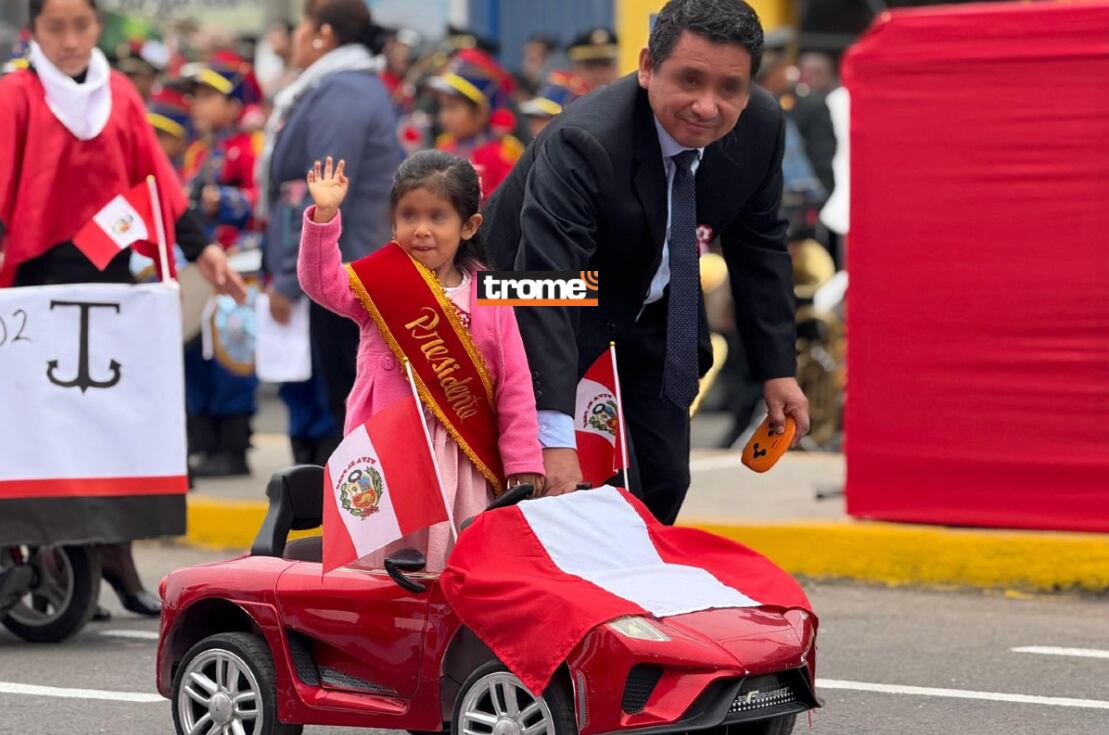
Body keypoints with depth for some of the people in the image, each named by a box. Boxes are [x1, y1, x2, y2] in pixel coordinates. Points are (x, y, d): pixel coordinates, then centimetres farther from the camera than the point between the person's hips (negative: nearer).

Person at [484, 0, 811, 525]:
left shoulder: (759, 126, -17)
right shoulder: (582, 144, -36)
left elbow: (758, 246, 0)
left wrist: (778, 369, -2)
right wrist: (554, 439, -52)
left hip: (653, 310, 6)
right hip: (556, 314, -6)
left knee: (664, 481, 4)